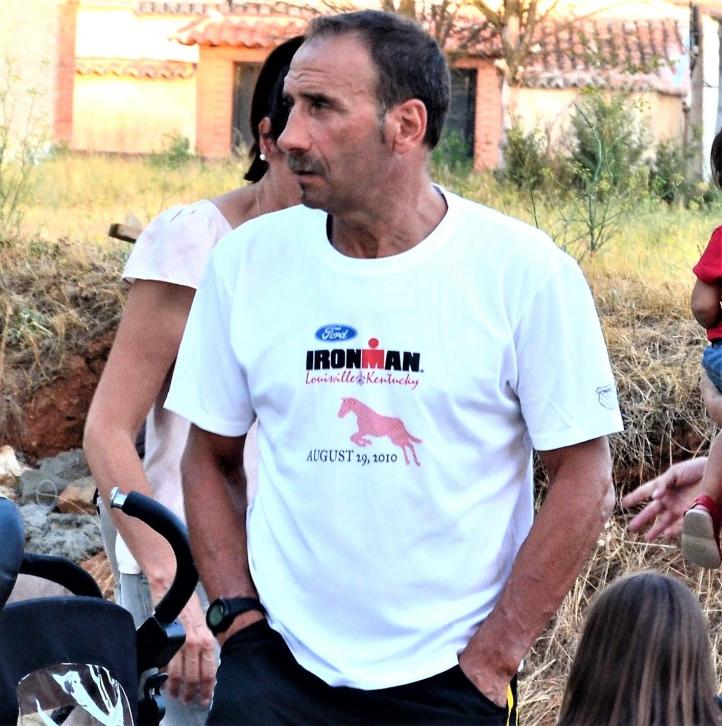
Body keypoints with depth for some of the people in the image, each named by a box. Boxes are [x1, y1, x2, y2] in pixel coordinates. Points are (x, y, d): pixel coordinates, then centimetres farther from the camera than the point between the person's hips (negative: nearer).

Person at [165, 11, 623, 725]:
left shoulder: (524, 272, -8)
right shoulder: (246, 260, 0)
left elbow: (583, 479, -6)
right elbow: (209, 456, 10)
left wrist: (492, 659, -8)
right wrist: (235, 613, -1)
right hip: (277, 663, 2)